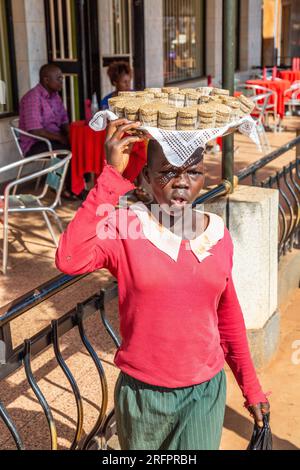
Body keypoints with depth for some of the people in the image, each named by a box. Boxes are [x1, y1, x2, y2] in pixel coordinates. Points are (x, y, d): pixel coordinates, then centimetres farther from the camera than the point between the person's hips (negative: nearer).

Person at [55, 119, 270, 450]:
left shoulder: (217, 235, -4)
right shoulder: (123, 227, -16)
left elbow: (228, 317, 7)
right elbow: (69, 261, -37)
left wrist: (250, 386, 12)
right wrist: (112, 176, -34)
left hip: (206, 391, 2)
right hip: (142, 393, -1)